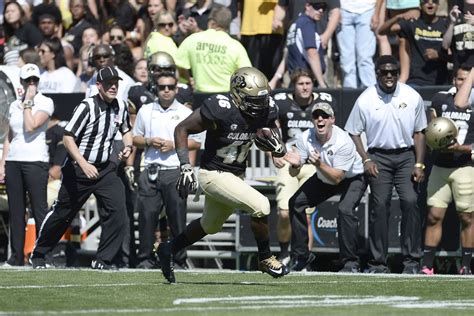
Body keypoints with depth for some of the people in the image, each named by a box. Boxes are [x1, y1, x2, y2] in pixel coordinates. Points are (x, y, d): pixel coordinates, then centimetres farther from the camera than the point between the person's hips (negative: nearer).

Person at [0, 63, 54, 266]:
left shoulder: (45, 103, -1)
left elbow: (31, 126, -15)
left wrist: (28, 102, -7)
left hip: (35, 160, -6)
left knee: (39, 209, -8)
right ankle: (17, 256, 9)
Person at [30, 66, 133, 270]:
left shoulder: (120, 107, 1)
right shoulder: (87, 107, -18)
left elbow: (126, 129, 21)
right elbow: (68, 138, -21)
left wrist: (128, 146, -1)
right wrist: (84, 165, -32)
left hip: (105, 169, 5)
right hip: (78, 169, -5)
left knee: (117, 210, -14)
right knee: (62, 213, 7)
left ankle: (102, 260, -5)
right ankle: (38, 253, 28)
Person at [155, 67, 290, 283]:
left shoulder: (265, 109, -9)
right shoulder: (221, 109, -27)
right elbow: (182, 129, -19)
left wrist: (278, 147, -13)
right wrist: (185, 167, -26)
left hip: (237, 175, 8)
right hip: (214, 174, -8)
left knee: (211, 226, 25)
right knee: (260, 207, -20)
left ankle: (169, 250, 43)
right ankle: (265, 259, -1)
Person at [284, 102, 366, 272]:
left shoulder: (343, 142, -33)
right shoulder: (305, 138, -18)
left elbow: (337, 178, -32)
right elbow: (293, 173, -15)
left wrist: (319, 164, -48)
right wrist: (295, 165, -39)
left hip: (353, 178, -6)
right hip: (323, 178, 6)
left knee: (345, 209, -30)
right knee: (295, 202, -3)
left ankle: (351, 263, -20)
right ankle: (301, 256, 10)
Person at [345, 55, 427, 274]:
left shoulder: (412, 97, 3)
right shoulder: (365, 100, -1)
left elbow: (419, 132, 8)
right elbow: (354, 132, 6)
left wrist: (419, 164, -1)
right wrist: (366, 160, -5)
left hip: (406, 156, 1)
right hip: (379, 157, -1)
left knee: (410, 202, -14)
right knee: (379, 205, -9)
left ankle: (411, 260, -10)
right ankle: (378, 262, -4)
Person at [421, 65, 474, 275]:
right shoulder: (441, 100, 10)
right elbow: (430, 130, 15)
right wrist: (434, 138, -6)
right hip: (440, 166, 3)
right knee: (434, 216, -1)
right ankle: (427, 266, 0)